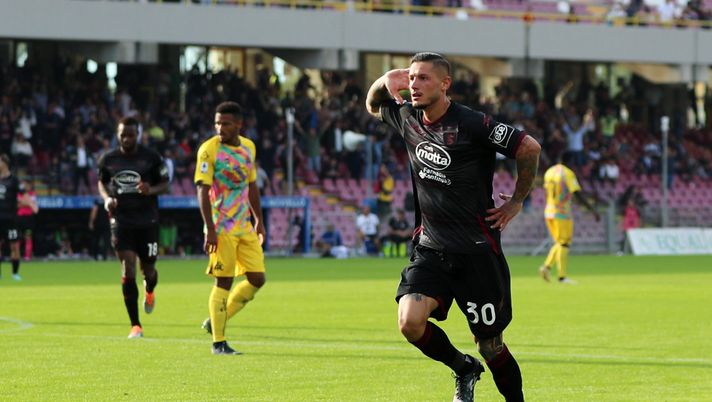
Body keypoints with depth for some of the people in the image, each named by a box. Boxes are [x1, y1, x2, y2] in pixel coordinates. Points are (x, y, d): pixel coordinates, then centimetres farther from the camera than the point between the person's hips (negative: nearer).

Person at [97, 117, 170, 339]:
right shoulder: (108, 159, 2)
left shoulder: (151, 157, -3)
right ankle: (135, 325, -6)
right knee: (128, 269, -11)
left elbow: (164, 184, 4)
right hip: (121, 219, 0)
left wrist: (151, 190, -18)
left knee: (148, 269, 6)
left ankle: (149, 291, 47)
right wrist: (107, 198, -2)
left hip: (147, 221, 0)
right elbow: (101, 182, 19)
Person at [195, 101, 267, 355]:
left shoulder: (248, 147, 9)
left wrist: (259, 221, 18)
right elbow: (203, 191, -14)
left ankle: (216, 321, 17)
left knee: (257, 278, 3)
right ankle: (218, 342, 2)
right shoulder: (209, 150, -10)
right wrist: (210, 230, -20)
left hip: (245, 227, 7)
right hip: (222, 229, -7)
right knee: (223, 282, -5)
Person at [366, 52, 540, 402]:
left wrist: (517, 201, -5)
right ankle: (463, 370, 11)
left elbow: (529, 148, -14)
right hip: (430, 247, 5)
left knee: (490, 344, 2)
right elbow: (373, 105, 25)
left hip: (477, 251, -5)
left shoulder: (471, 124, -16)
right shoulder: (407, 118, 3)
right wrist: (383, 83, 2)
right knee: (410, 323, -17)